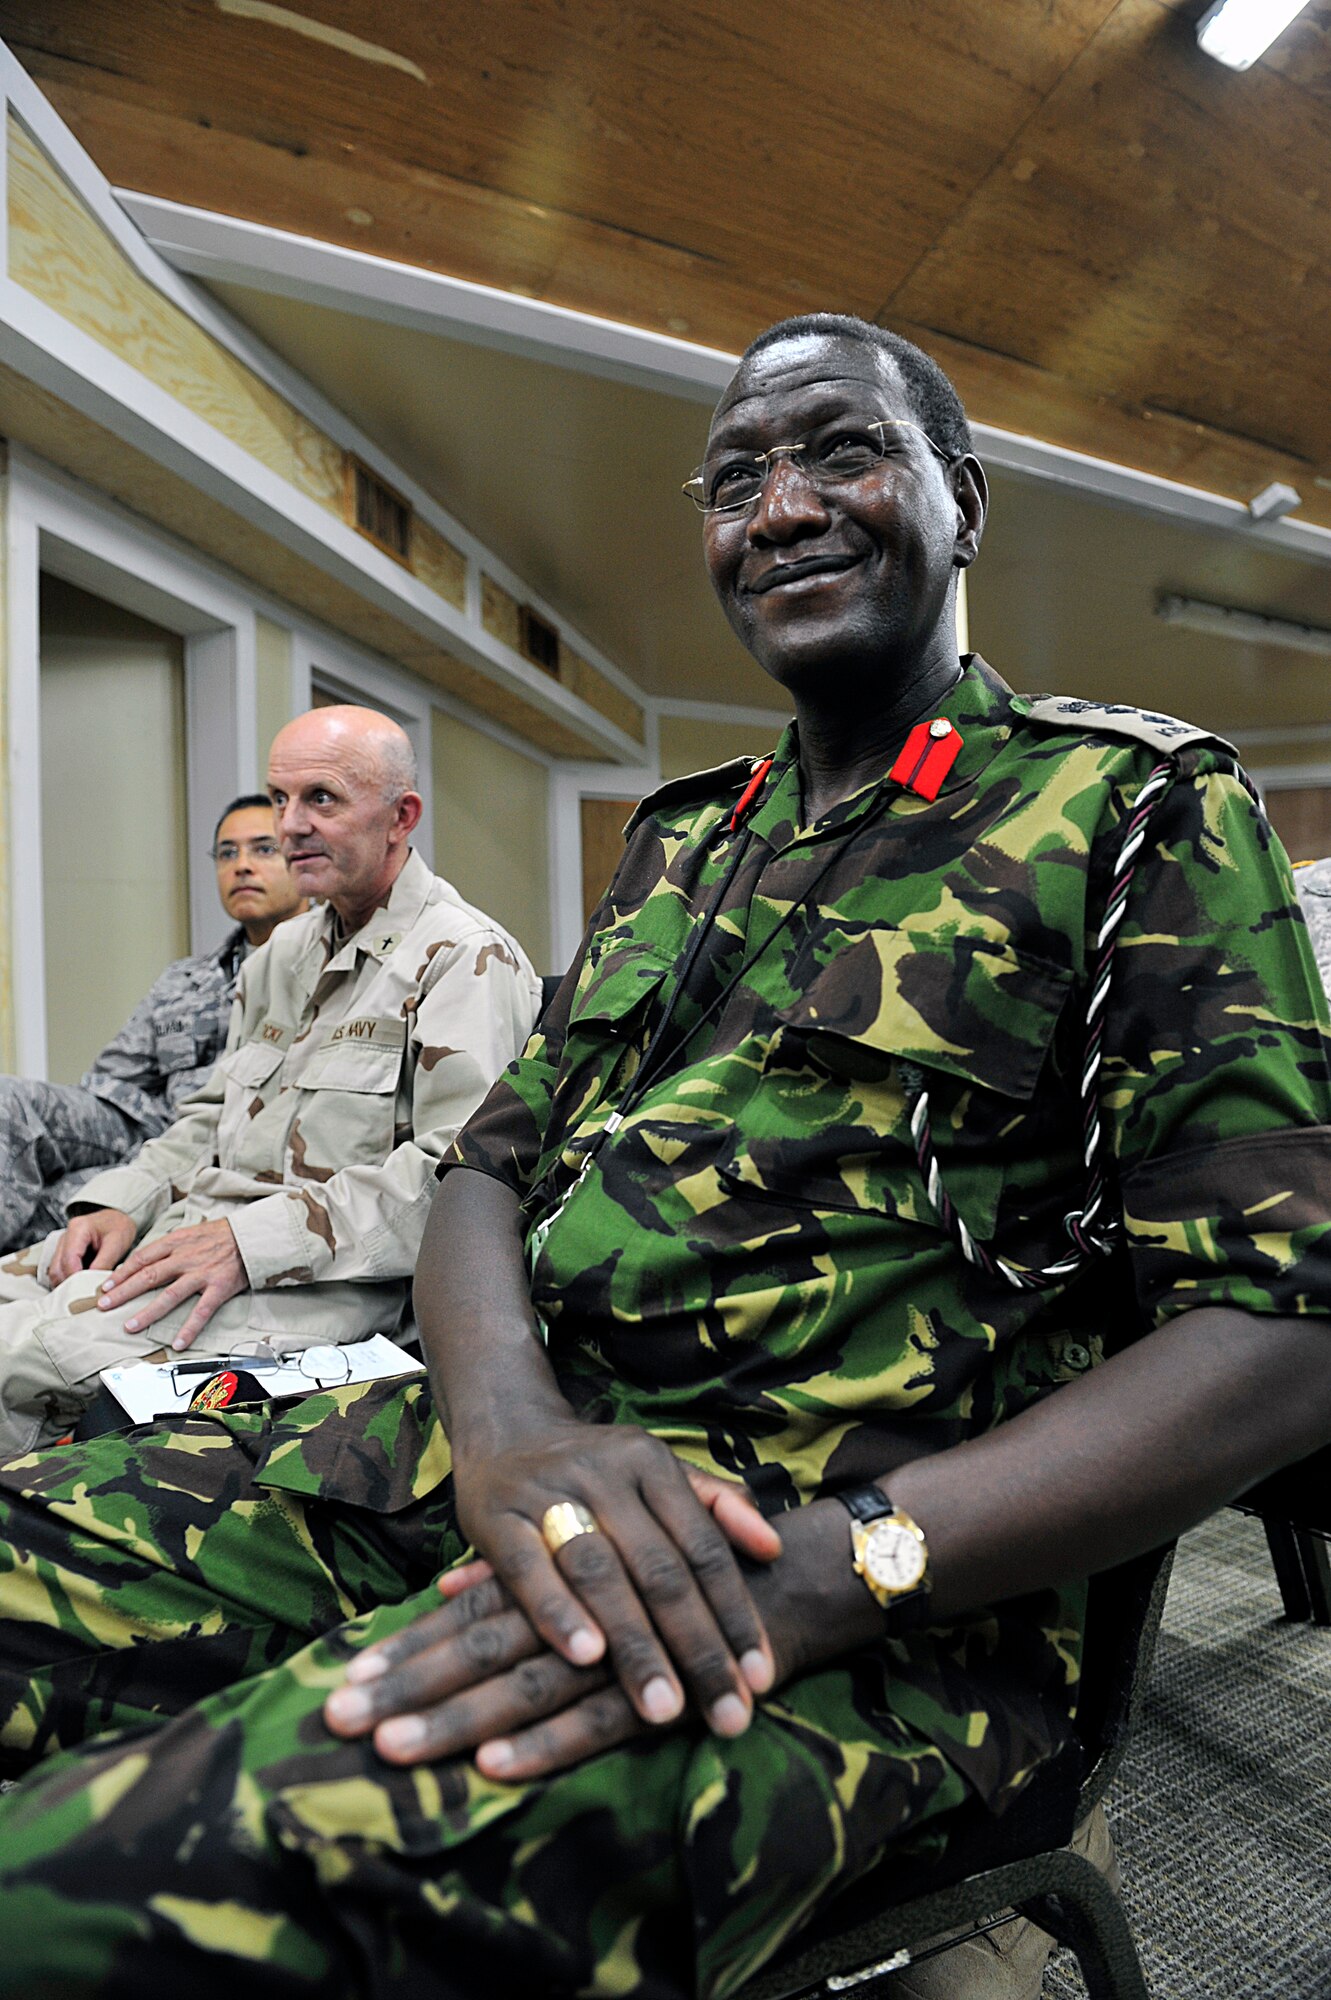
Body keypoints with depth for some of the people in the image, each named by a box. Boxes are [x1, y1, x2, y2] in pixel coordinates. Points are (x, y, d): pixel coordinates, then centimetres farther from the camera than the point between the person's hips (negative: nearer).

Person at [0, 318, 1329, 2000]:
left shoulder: (1142, 816, 0)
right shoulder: (680, 840, 18)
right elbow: (493, 1167, 12)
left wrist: (832, 1564, -21)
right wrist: (512, 1427, -11)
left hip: (889, 1572, -6)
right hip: (519, 1450, 6)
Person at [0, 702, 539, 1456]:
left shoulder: (468, 960, -9)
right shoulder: (286, 951, 20)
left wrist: (253, 1241, -22)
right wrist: (121, 1202, 6)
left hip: (325, 1276, -8)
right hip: (193, 1230, 9)